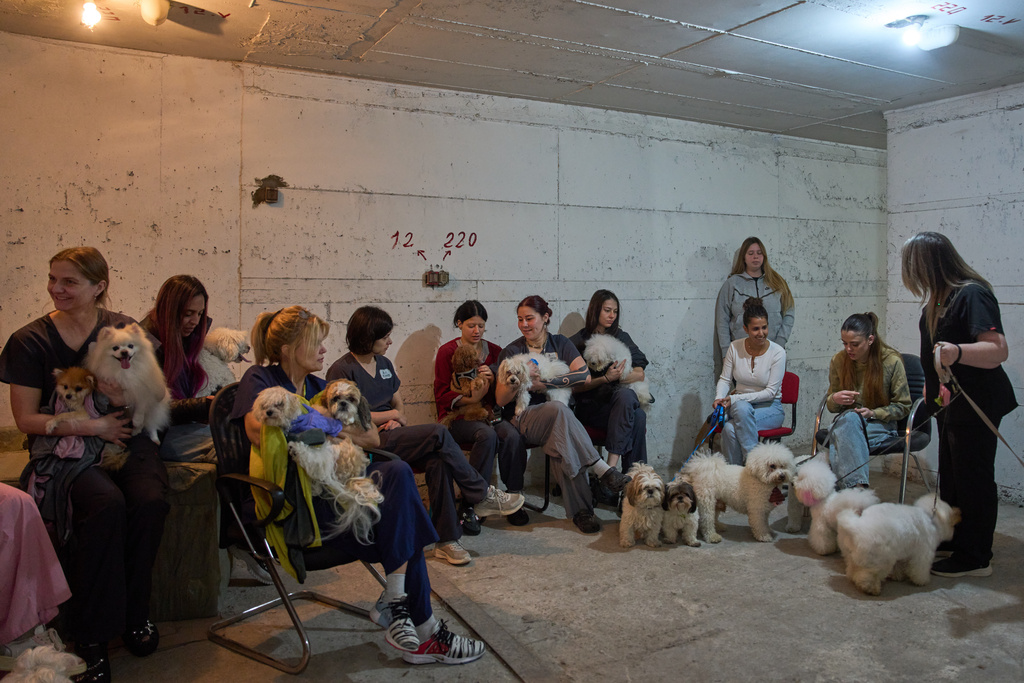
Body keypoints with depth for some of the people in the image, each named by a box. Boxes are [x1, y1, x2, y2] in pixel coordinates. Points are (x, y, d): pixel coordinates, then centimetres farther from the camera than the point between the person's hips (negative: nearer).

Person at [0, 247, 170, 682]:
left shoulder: (125, 330, 5)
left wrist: (122, 393, -15)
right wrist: (94, 425, -11)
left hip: (125, 439, 2)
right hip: (63, 447, -2)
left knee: (151, 501, -28)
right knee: (107, 505, -32)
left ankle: (134, 614, -4)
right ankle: (92, 635, -15)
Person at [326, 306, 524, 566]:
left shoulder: (384, 364, 18)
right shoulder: (342, 370, -6)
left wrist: (397, 420, -3)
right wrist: (391, 414, -5)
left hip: (391, 435, 7)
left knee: (438, 459, -26)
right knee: (438, 434, -27)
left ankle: (446, 540, -23)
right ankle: (483, 495, -14)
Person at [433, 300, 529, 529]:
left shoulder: (494, 351, 14)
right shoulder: (447, 352, 4)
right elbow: (441, 396, -1)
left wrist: (492, 379, -9)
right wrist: (470, 399, -19)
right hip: (458, 416, -3)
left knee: (512, 435, -30)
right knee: (487, 435, -34)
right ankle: (469, 506, -28)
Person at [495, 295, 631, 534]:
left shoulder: (561, 344, 12)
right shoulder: (511, 352, 8)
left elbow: (585, 376, -6)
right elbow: (500, 399, 1)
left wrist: (545, 382, -11)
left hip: (557, 416, 2)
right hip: (523, 418, -1)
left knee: (562, 447, -35)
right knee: (559, 410, -36)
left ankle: (579, 510, -31)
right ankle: (602, 470, -39)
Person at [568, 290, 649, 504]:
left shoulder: (622, 337, 17)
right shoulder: (577, 342, 4)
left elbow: (640, 374, 9)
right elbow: (574, 386, -4)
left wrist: (617, 376, -10)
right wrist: (605, 379, -16)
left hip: (619, 399, 4)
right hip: (589, 407, -3)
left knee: (632, 406, -35)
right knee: (637, 416, -33)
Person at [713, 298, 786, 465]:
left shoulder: (777, 352, -11)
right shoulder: (735, 347, -2)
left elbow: (770, 392, -13)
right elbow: (725, 379, 6)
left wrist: (735, 398, -20)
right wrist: (719, 398, -16)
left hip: (770, 407, -2)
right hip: (740, 404, 3)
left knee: (742, 409, -37)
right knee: (729, 429, -33)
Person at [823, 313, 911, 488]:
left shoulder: (892, 361, -5)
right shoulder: (838, 360, 2)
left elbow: (903, 407, 3)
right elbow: (831, 407, 12)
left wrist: (873, 413, -15)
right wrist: (834, 399, -14)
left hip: (880, 424, -2)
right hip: (844, 422, 2)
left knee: (850, 419, -36)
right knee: (849, 417, -36)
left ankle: (847, 486, -40)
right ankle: (857, 486, -45)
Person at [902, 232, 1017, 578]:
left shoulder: (972, 294, -21)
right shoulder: (940, 297, 10)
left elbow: (998, 349, -30)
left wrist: (957, 352, -46)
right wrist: (932, 384, 28)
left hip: (976, 402, -10)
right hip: (950, 399, 10)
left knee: (973, 477, -3)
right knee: (951, 473, 18)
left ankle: (975, 559, 7)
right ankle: (954, 538, 31)